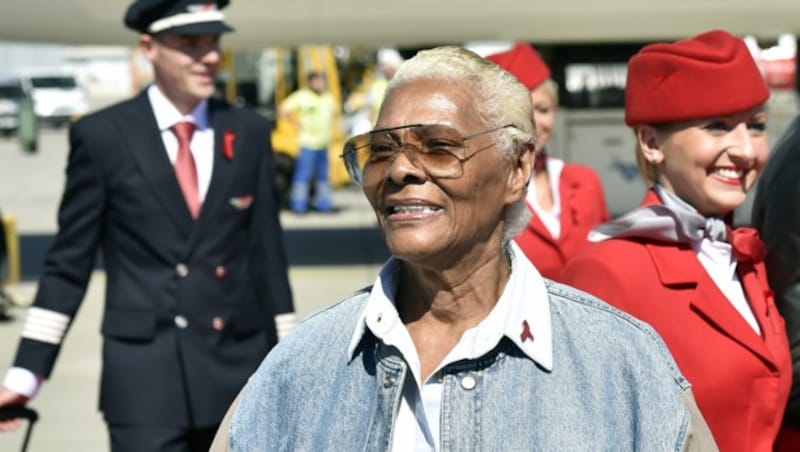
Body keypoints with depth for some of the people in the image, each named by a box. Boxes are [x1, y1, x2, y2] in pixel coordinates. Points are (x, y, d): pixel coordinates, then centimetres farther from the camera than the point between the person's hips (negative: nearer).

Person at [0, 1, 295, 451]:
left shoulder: (250, 132, 6)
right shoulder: (102, 136, -2)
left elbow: (267, 254, 9)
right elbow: (68, 262, 1)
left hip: (242, 369, 3)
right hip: (143, 375, -3)